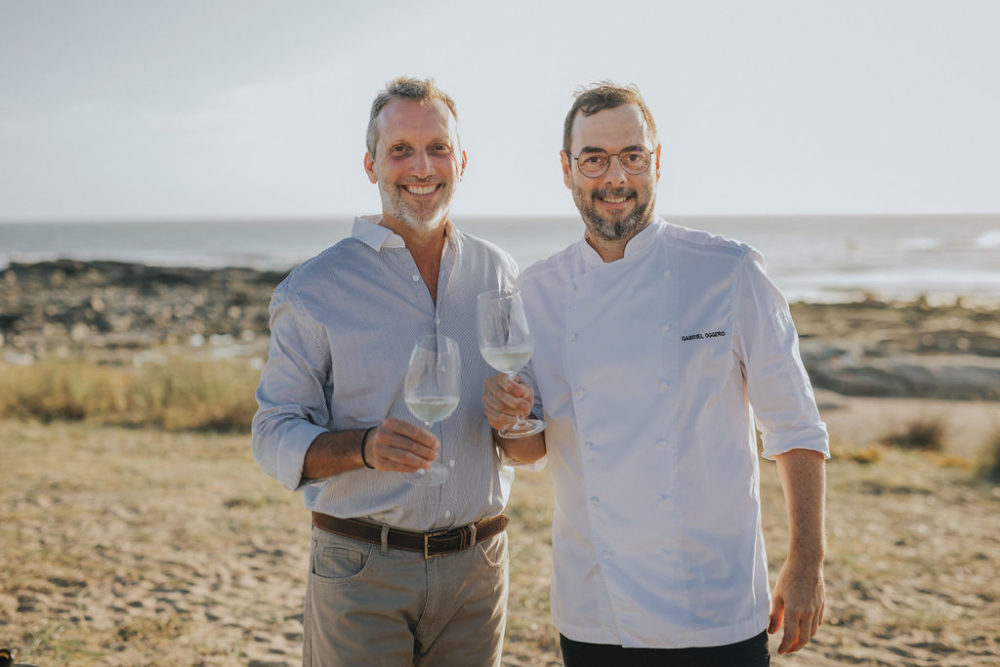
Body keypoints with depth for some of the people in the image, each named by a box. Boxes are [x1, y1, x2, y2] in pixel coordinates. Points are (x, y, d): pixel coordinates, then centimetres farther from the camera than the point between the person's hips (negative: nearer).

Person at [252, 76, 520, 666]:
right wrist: (365, 447, -24)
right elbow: (276, 438, -6)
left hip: (477, 568, 4)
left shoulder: (499, 275, 7)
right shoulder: (315, 288, -5)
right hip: (361, 571, -3)